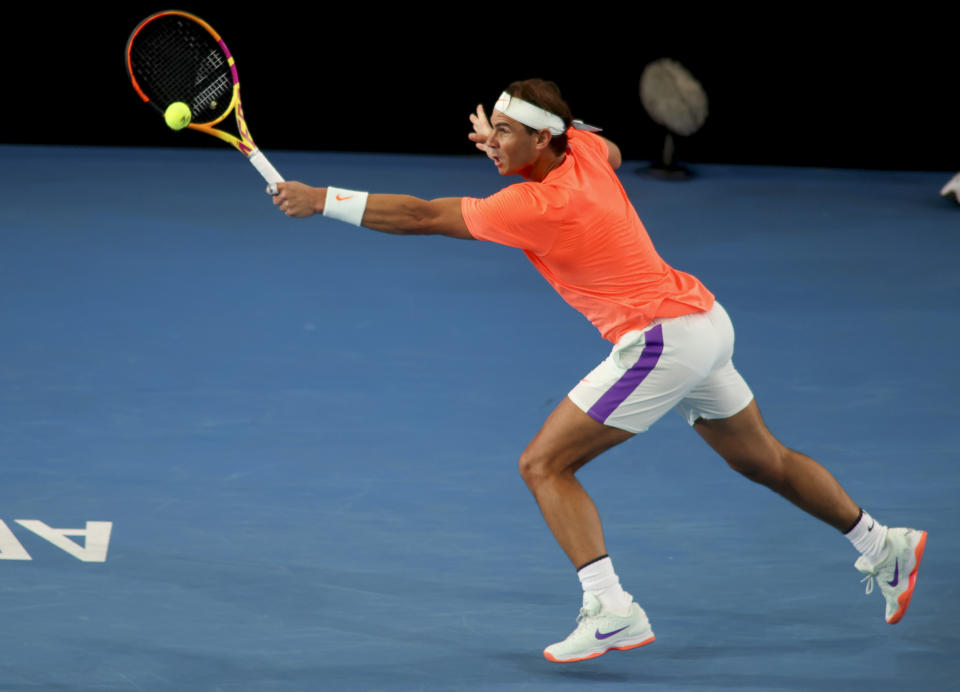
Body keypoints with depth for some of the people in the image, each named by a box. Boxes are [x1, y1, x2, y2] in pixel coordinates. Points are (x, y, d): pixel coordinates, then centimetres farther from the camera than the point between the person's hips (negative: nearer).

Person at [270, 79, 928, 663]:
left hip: (661, 338, -10)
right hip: (707, 319, 10)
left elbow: (419, 215, -19)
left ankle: (612, 611, -18)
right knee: (765, 459, 26)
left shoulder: (538, 207, -20)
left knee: (544, 464, -9)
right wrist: (505, 141, 20)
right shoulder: (585, 146, 3)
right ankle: (885, 546, 38)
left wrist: (323, 199, -15)